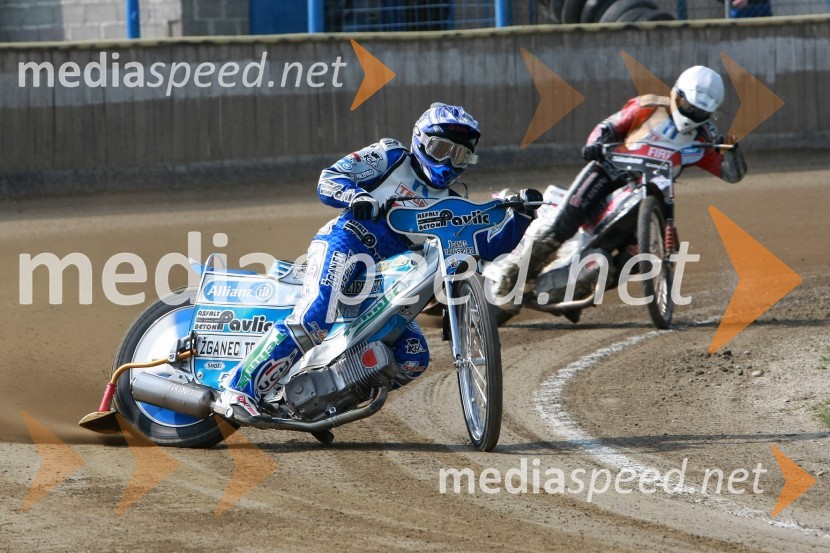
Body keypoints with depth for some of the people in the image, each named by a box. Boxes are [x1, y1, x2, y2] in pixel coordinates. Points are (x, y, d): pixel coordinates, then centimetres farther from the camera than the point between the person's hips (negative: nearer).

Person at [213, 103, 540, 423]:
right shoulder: (392, 157, 8)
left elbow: (490, 246, 16)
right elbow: (328, 181, 0)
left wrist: (521, 216, 1)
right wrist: (355, 196, -21)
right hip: (346, 245, -7)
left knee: (413, 359, -9)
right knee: (313, 321, -31)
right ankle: (239, 390, -32)